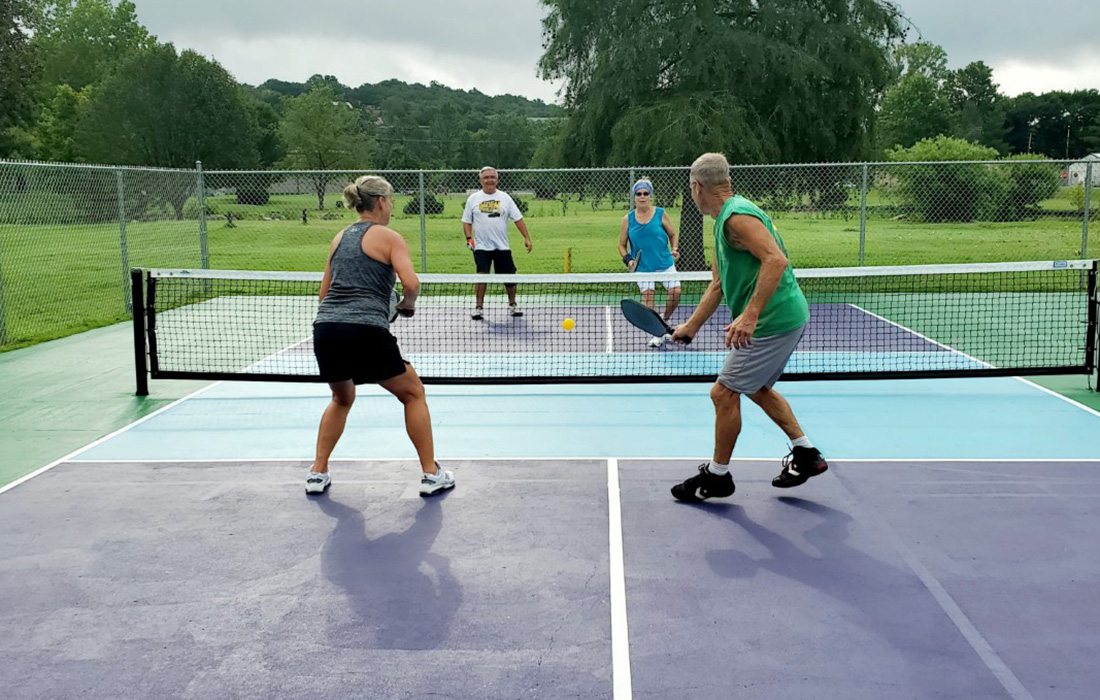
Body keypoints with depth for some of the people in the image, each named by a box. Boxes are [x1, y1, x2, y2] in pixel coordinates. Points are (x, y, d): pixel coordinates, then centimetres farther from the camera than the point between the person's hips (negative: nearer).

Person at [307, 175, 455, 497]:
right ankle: (431, 475, 16)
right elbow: (411, 283, -11)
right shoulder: (389, 237, 2)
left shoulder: (340, 238, 20)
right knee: (413, 393, 15)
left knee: (342, 398, 32)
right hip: (367, 332, -6)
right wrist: (407, 304, 8)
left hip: (325, 328, 6)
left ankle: (318, 474, 28)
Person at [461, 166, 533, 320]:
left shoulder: (504, 197, 5)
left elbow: (518, 219, 4)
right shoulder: (473, 199, 5)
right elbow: (466, 221, 8)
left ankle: (512, 304, 22)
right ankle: (479, 307, -1)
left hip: (502, 246, 1)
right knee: (481, 276, -10)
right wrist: (469, 238, -7)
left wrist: (527, 238, -4)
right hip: (481, 247, -1)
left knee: (509, 276, 4)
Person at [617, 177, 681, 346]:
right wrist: (628, 260, -8)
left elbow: (673, 234, 9)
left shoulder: (661, 214, -1)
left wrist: (675, 249, -9)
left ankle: (664, 322, 17)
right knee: (647, 296, -9)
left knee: (675, 292, -11)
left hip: (665, 263, 0)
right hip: (642, 266, 0)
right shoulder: (628, 219, 1)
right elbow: (622, 245, 9)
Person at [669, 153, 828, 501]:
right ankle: (806, 454, 30)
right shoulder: (723, 222, 16)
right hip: (783, 317, 11)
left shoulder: (737, 215, -17)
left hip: (773, 319, -11)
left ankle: (717, 475, 11)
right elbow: (718, 285, 22)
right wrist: (691, 326, 23)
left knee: (724, 393, -3)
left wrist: (749, 316, -32)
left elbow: (776, 260, -29)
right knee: (758, 389, 24)